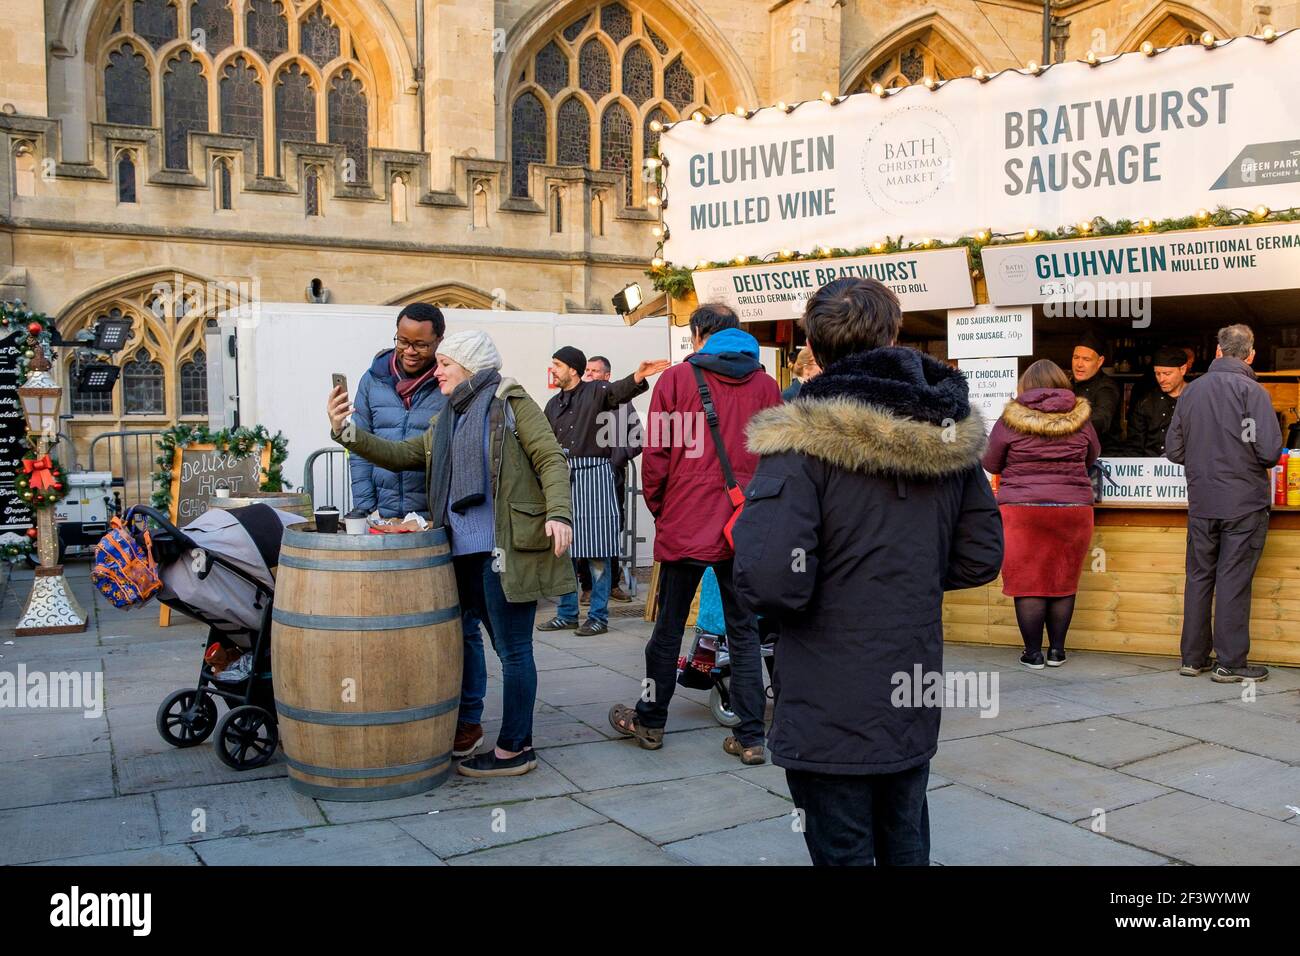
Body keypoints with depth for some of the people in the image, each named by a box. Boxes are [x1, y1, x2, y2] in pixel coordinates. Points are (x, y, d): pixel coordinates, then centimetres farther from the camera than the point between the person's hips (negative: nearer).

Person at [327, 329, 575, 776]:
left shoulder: (511, 401, -1)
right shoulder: (445, 422, 21)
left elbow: (551, 459, -7)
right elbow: (399, 455, 17)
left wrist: (558, 513, -20)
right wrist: (346, 431, 4)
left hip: (507, 549, -7)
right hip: (467, 552, 7)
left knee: (512, 648, 0)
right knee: (508, 646, 14)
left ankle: (512, 749, 8)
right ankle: (519, 739, 23)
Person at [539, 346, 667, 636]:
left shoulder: (596, 392, -1)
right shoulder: (554, 404, 18)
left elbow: (618, 391, -22)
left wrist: (638, 376, -43)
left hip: (593, 474, -6)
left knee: (597, 551, -3)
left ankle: (598, 617, 5)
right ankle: (567, 614, 19)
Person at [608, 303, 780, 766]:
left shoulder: (676, 379, -4)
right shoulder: (765, 384, 4)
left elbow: (655, 456, -5)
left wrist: (658, 510, 10)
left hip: (685, 526, -2)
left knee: (669, 627, 12)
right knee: (743, 631, 10)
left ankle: (650, 721, 27)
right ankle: (750, 737, 11)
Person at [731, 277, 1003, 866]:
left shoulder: (804, 441, -18)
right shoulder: (951, 434, 0)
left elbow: (771, 582, -27)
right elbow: (981, 558, 7)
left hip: (830, 720, -5)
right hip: (915, 705, 6)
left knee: (843, 849, 9)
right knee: (905, 845, 23)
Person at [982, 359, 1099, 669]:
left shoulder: (1011, 419, -4)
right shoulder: (1080, 417, 3)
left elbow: (991, 465, 5)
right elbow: (1092, 457, 19)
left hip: (1022, 510, -2)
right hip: (1073, 509, 2)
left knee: (1027, 582, 3)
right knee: (1063, 582, 11)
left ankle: (1033, 653, 7)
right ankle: (1056, 650, 17)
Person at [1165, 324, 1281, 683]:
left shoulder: (1191, 391, 5)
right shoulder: (1251, 390, -11)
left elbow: (1173, 449, 7)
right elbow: (1269, 450, -17)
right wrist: (1258, 463, 4)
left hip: (1201, 502, 4)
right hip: (1244, 502, -4)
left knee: (1199, 577, 12)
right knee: (1234, 580, 1)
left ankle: (1193, 657, 18)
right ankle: (1230, 662, 7)